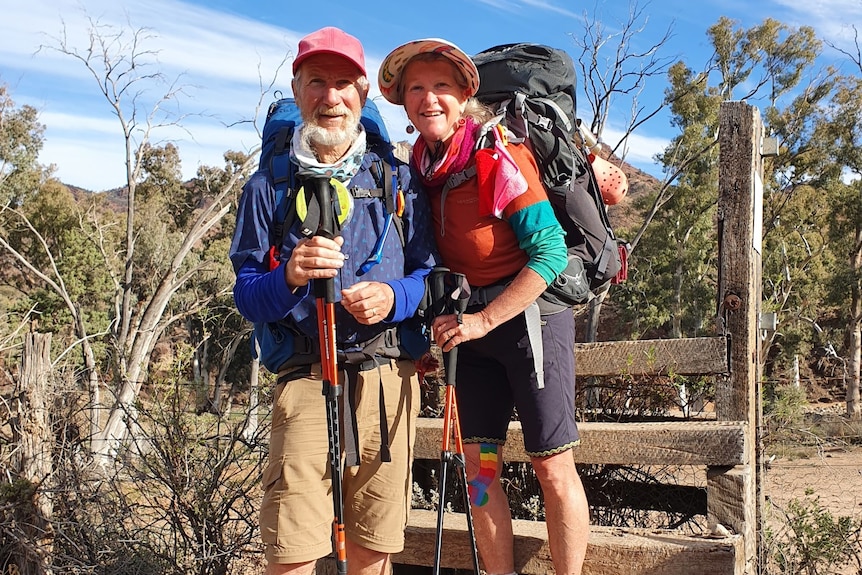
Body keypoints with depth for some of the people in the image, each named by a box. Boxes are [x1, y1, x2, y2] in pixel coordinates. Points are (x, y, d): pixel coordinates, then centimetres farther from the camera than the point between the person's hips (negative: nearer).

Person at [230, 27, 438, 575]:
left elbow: (430, 272, 10)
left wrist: (393, 298, -12)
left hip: (389, 379, 1)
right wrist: (288, 278, -16)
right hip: (306, 379, -1)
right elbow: (245, 292, 6)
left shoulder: (397, 180, 13)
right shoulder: (269, 186, 11)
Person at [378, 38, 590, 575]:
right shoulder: (422, 163, 5)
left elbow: (551, 251, -20)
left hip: (528, 313, -7)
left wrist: (484, 320, -21)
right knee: (479, 462, 8)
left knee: (553, 468, -2)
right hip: (471, 320, 7)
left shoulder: (495, 154, -16)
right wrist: (442, 325, 7)